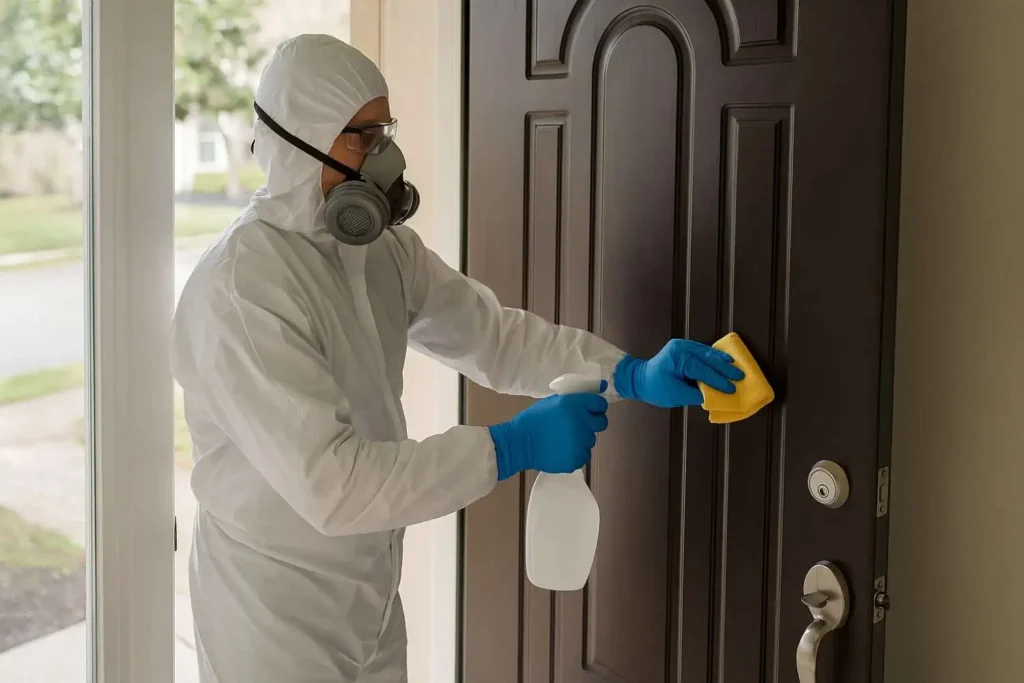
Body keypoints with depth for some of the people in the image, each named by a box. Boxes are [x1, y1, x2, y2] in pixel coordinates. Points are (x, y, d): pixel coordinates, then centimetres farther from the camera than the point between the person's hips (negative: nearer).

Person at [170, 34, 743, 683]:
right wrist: (511, 447, -27)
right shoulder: (239, 288, -26)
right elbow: (331, 484, -30)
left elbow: (490, 332, 6)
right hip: (277, 611, -7)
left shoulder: (383, 246, 0)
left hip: (371, 592, 8)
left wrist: (633, 375, -8)